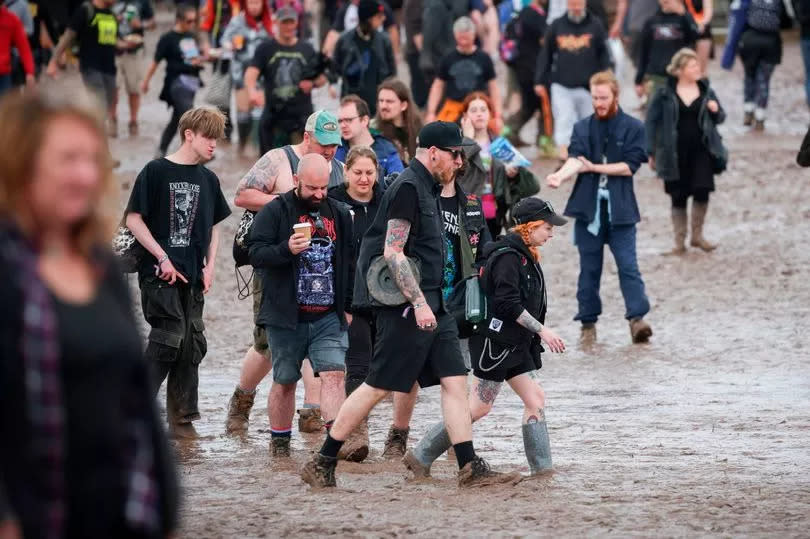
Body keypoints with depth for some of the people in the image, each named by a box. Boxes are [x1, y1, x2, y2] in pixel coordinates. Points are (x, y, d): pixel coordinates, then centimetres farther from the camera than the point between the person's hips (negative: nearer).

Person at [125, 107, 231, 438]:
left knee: (192, 344, 6)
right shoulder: (156, 171, -7)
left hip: (193, 276, 6)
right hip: (160, 273, -6)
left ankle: (182, 418, 13)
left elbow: (214, 227, 20)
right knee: (169, 337, -15)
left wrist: (210, 267, 7)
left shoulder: (208, 180, 11)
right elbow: (134, 219, -8)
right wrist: (163, 258, -12)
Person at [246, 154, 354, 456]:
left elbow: (349, 263, 21)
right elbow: (256, 254, -10)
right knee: (284, 382, 7)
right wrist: (287, 249, -27)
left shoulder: (339, 215, 13)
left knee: (333, 374, -13)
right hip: (286, 317, -2)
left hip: (329, 317, 2)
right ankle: (279, 443, 20)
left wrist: (348, 306, 16)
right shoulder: (274, 212, -1)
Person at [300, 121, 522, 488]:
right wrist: (419, 303, -22)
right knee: (378, 387, -7)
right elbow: (393, 253, -18)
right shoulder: (408, 188, -12)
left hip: (430, 306, 10)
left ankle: (471, 468, 0)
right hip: (406, 307, -10)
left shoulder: (426, 189, 18)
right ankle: (322, 464, 0)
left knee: (455, 381, 2)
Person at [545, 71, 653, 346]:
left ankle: (637, 319, -16)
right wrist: (560, 175, -30)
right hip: (588, 207, 2)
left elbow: (629, 166, -6)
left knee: (628, 265, -10)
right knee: (589, 268, 7)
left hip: (620, 209, -2)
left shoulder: (633, 128, 2)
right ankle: (588, 323, 12)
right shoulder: (582, 128, 8)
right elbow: (575, 158, -9)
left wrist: (594, 168, -11)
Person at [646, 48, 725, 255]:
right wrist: (651, 152, -3)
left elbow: (720, 118, 15)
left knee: (702, 191, -8)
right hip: (675, 153, -2)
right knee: (678, 198, 6)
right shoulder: (665, 94, -5)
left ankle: (697, 235, 11)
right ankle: (679, 241, 17)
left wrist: (716, 111, -9)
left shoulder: (706, 92, 4)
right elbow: (651, 122, -1)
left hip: (701, 150, 2)